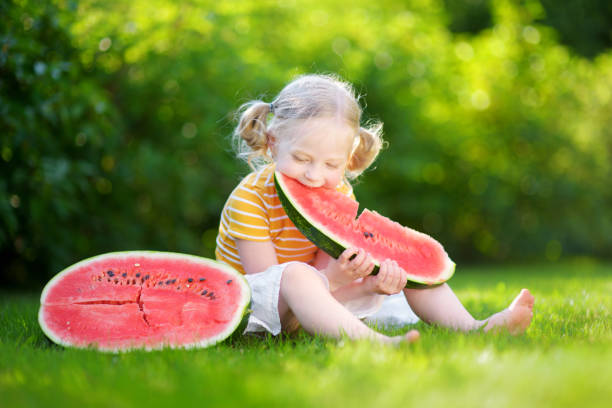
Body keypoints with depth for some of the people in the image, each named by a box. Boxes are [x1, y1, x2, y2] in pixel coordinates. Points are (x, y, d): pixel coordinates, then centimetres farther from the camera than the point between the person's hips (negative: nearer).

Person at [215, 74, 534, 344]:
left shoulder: (338, 192, -5)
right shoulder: (249, 201, -23)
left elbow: (326, 266, -11)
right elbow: (269, 285, -26)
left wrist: (370, 284, -33)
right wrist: (331, 279, -40)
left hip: (309, 300, 6)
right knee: (295, 274, -41)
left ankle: (469, 326, -19)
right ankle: (375, 342, -57)